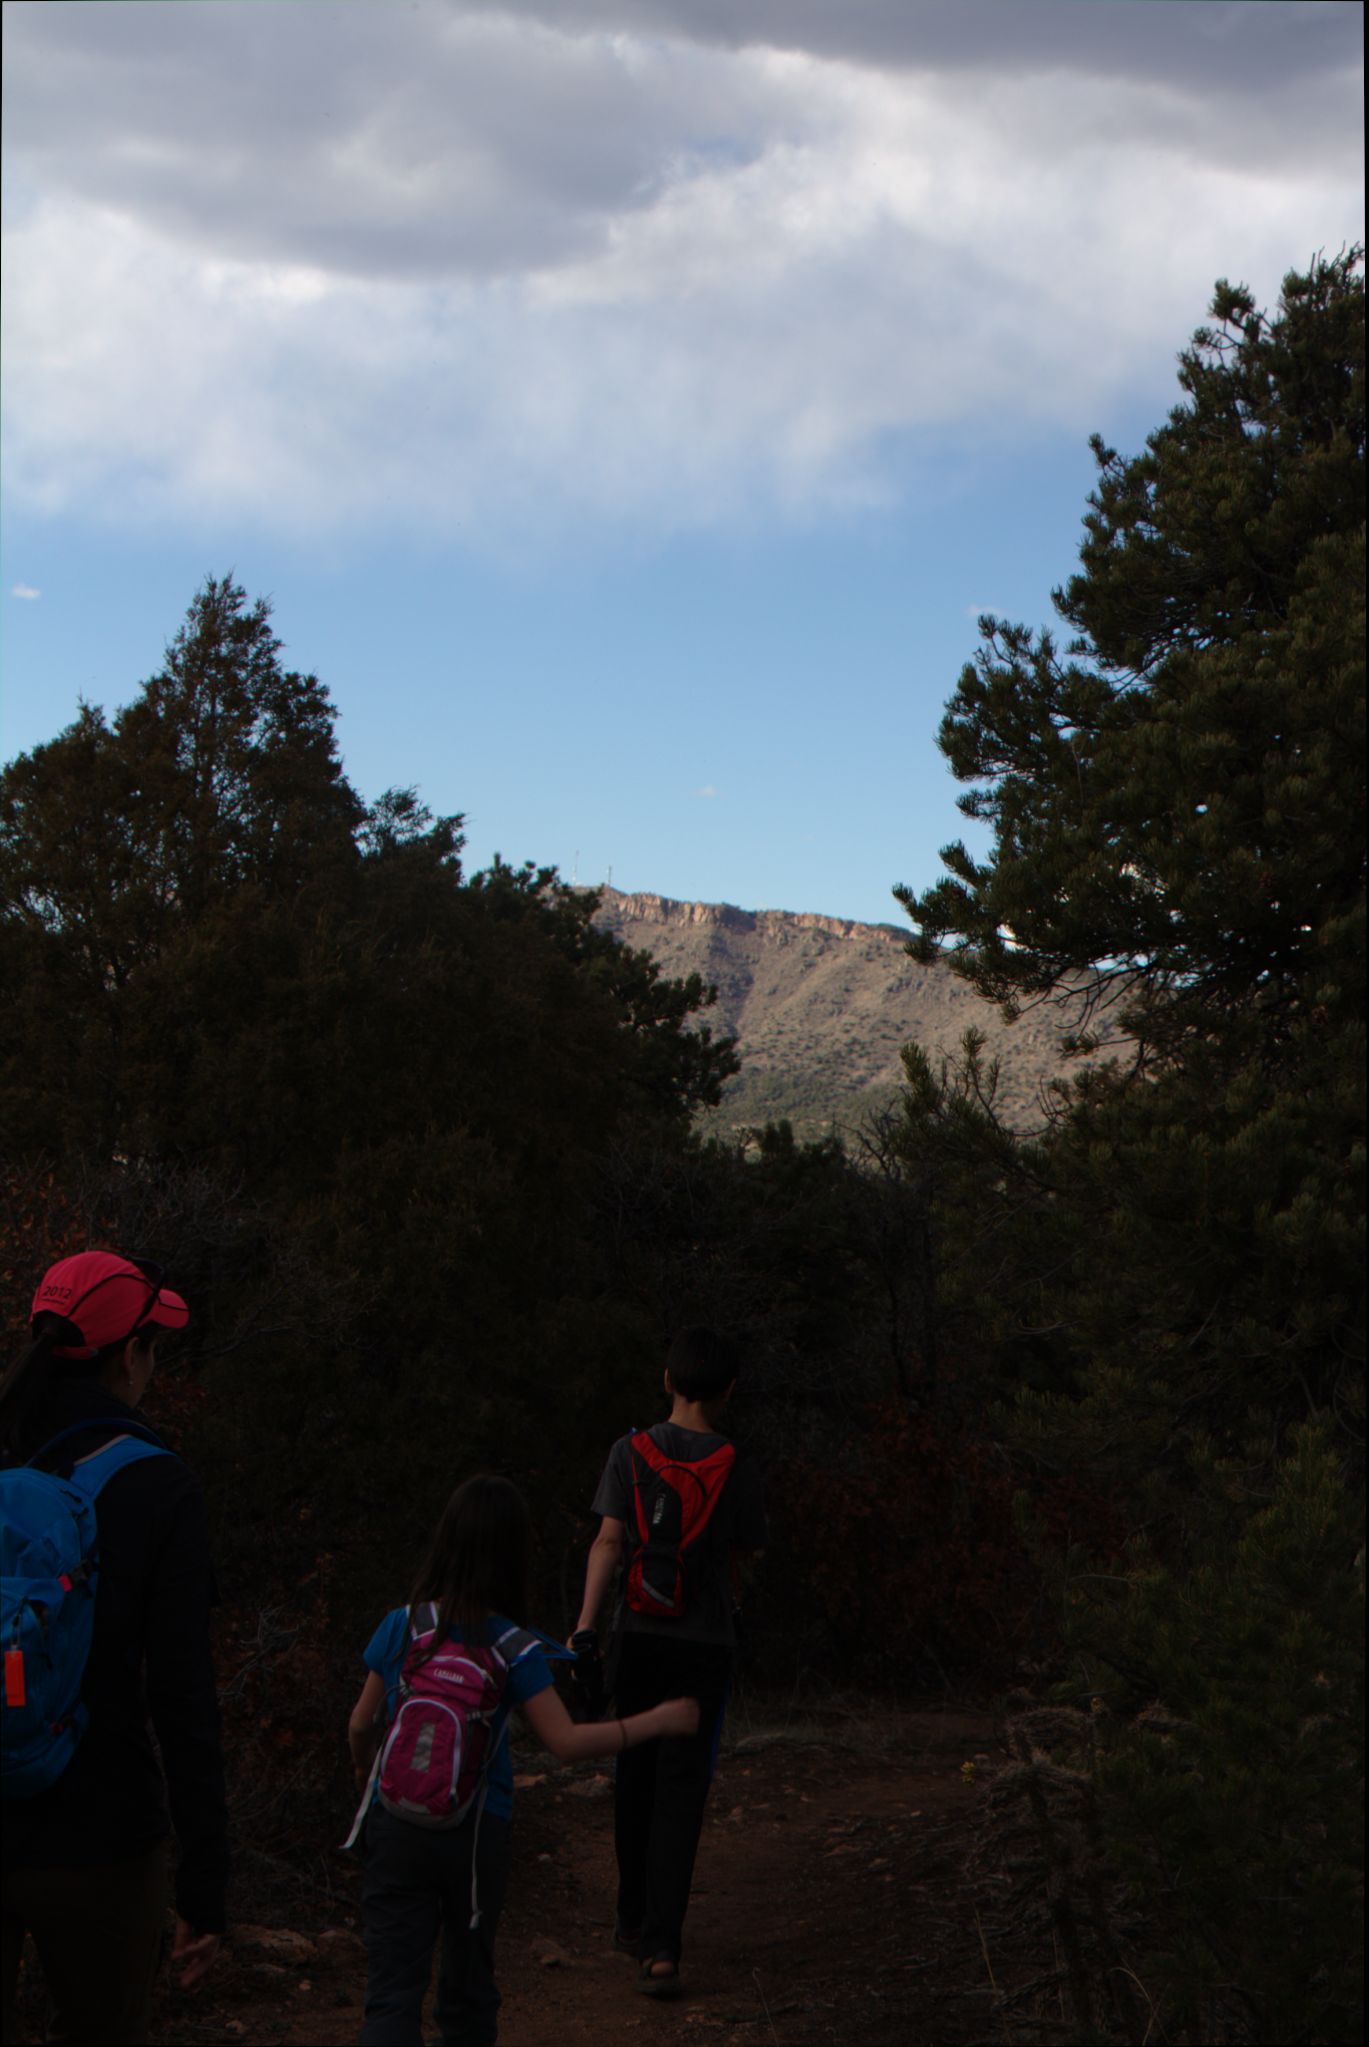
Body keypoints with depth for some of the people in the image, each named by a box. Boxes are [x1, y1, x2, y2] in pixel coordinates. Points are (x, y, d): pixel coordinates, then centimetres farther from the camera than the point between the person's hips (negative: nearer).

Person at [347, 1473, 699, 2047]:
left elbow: (361, 1726, 6)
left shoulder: (399, 1627, -3)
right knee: (468, 1976, 19)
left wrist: (368, 1781, 27)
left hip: (395, 1827, 1)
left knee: (392, 1985, 0)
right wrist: (658, 1720, -6)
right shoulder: (513, 1649, -10)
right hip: (476, 1831, -1)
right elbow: (566, 1742, -15)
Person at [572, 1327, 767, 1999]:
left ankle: (633, 1918, 33)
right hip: (705, 1644, -2)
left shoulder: (631, 1453, -3)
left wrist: (585, 1625, -16)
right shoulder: (735, 1469, -5)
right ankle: (660, 1949, -11)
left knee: (636, 1778, 17)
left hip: (639, 1638, 2)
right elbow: (742, 1555, 8)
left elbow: (608, 1541, -12)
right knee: (680, 1794, -2)